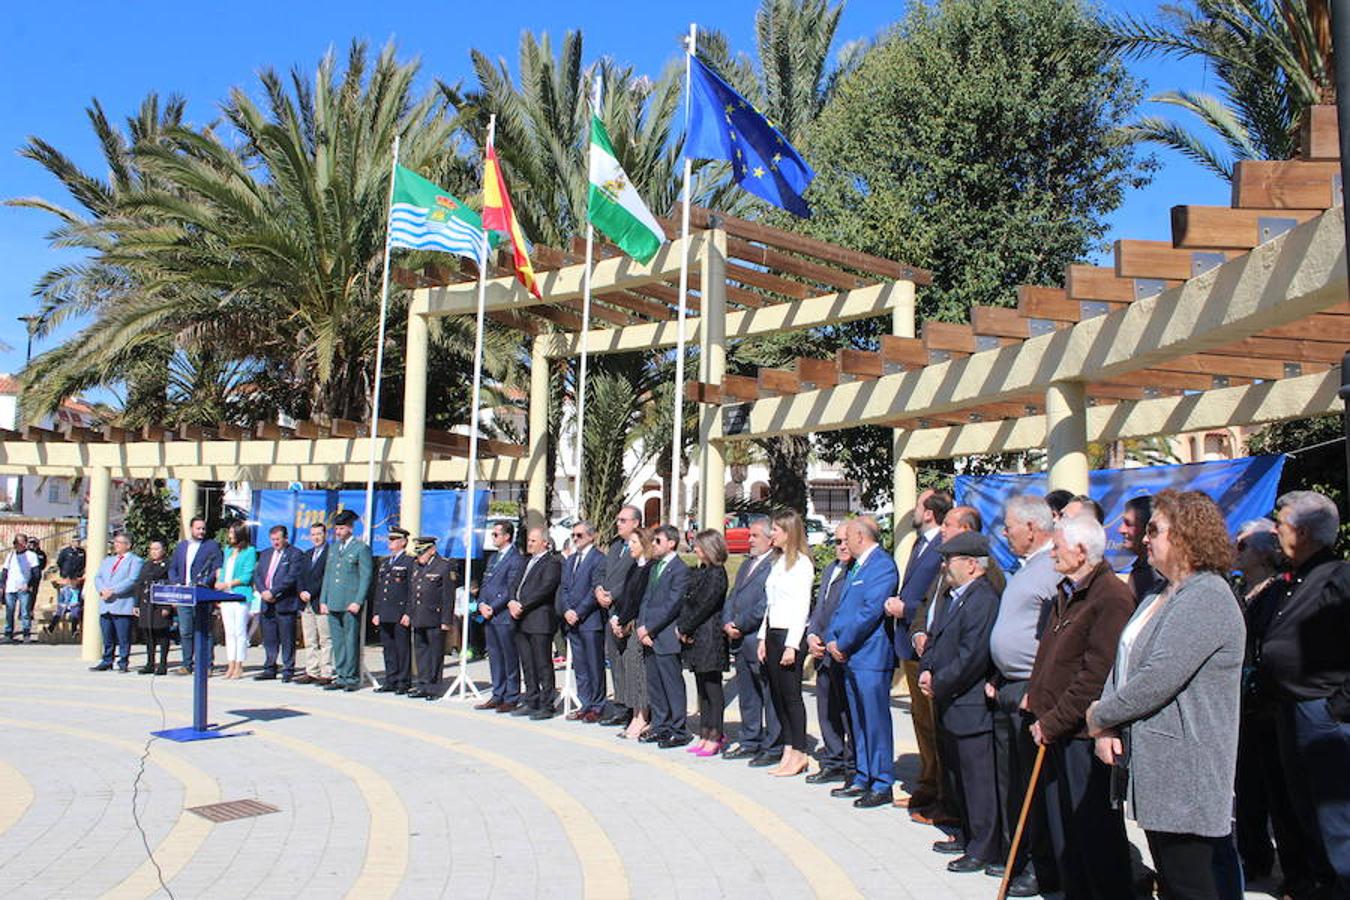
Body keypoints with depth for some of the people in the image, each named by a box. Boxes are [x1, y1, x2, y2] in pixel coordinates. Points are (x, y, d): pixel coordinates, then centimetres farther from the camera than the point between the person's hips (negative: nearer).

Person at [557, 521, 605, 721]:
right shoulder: (569, 561, 17)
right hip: (571, 621, 7)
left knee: (595, 666, -1)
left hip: (590, 621, -7)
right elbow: (563, 588, 14)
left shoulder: (599, 559, -8)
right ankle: (585, 705, 17)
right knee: (579, 666, 10)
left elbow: (596, 590, -13)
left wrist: (578, 613, -14)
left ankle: (597, 706, 6)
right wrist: (566, 611, -2)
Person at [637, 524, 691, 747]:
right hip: (649, 636, 8)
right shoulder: (654, 567, 17)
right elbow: (646, 599, 15)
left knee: (673, 684, -3)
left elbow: (672, 605, -15)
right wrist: (641, 627, 1)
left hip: (666, 637, -8)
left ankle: (679, 730, 4)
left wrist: (649, 628, -14)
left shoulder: (680, 570, -9)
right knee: (654, 684, 13)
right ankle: (660, 726, 23)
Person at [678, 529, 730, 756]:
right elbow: (686, 601, 11)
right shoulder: (698, 571, 14)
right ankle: (705, 735, 19)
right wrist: (680, 626, -3)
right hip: (695, 637, 9)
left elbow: (705, 606, -16)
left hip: (710, 637, -9)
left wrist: (685, 628, -10)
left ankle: (715, 737, 4)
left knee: (712, 688, -2)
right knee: (702, 688, 12)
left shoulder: (717, 574, -12)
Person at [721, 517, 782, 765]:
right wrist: (727, 623, 3)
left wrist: (740, 625, -12)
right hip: (740, 641, 9)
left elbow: (765, 605, -18)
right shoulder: (746, 564, 19)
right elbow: (732, 597, 19)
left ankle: (773, 747, 6)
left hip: (760, 640, -9)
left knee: (770, 696, -1)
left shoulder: (776, 565, -13)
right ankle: (749, 742, 27)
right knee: (747, 695, 16)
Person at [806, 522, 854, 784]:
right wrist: (812, 636, 6)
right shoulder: (829, 570, 19)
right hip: (824, 654, 9)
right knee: (827, 711, 14)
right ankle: (832, 763, 26)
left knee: (849, 713, 0)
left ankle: (854, 768, 10)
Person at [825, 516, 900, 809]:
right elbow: (842, 609, 19)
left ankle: (881, 785, 4)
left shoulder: (883, 565, -12)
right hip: (850, 657, 10)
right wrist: (832, 640, 3)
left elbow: (871, 611, -20)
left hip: (871, 656, -10)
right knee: (859, 721, 15)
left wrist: (842, 644, -14)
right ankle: (862, 779, 23)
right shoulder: (856, 567, 19)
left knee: (875, 721, -3)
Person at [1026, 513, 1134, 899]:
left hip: (1086, 733, -9)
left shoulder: (1112, 597, -16)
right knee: (1063, 828, 16)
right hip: (1057, 733, 9)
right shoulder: (1066, 593, 15)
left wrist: (1053, 721, -17)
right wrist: (1036, 696, 9)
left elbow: (1097, 675, -21)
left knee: (1095, 830, 1)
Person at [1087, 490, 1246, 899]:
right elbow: (1122, 664, 13)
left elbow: (1159, 678, -23)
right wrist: (1107, 728, -3)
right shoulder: (1156, 601, 17)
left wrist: (1100, 715, -10)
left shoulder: (1208, 597, -16)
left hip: (1184, 777, -10)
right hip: (1156, 772, 10)